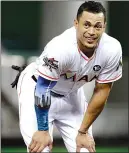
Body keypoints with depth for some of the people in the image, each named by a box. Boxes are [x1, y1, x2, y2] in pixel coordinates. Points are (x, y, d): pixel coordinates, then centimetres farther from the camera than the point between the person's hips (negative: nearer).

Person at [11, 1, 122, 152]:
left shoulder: (112, 49, -24)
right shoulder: (60, 47, -37)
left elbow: (101, 91, -13)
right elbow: (42, 90, -27)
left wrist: (83, 131, -9)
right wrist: (43, 130, -22)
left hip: (71, 93, 5)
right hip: (36, 87, -5)